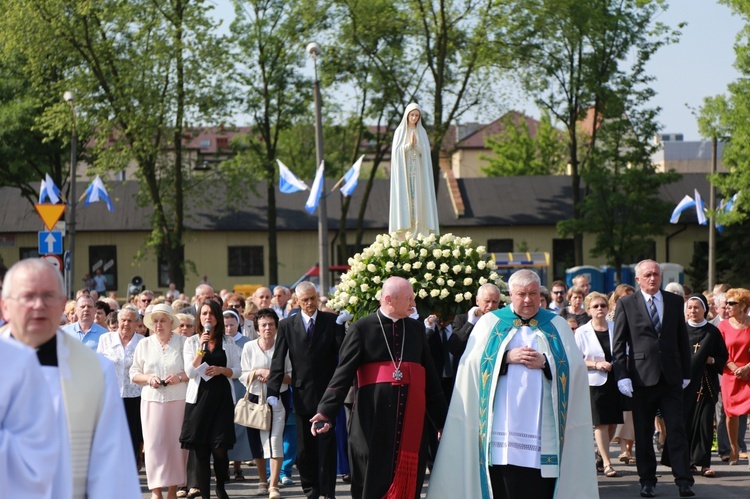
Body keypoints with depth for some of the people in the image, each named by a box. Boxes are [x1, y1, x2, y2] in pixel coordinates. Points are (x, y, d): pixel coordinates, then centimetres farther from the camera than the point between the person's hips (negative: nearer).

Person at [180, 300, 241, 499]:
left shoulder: (228, 342, 8)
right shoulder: (191, 342, 6)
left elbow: (237, 370, 7)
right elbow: (190, 372, -4)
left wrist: (221, 369, -11)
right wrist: (201, 348, -12)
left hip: (222, 397, 0)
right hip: (199, 397, 0)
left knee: (220, 449, -7)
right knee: (201, 450, -1)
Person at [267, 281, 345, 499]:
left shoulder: (332, 321, 2)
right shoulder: (287, 325, 5)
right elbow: (278, 361, 2)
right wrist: (273, 391, -6)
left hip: (326, 391, -2)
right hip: (302, 395, 2)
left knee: (326, 444, -3)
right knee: (304, 447, 6)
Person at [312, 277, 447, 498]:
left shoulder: (417, 329, 13)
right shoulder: (362, 329, -1)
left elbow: (430, 377, 15)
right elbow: (344, 373, -9)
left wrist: (442, 421, 15)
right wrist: (326, 411, -22)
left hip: (410, 421, 4)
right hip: (374, 420, -4)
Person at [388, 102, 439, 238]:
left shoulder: (422, 132, 11)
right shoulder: (400, 131, 4)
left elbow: (426, 151, 3)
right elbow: (396, 151, -4)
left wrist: (416, 145, -15)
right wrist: (409, 145, -18)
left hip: (419, 171, 2)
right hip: (404, 170, -2)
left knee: (419, 199, -4)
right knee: (404, 197, -7)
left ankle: (418, 232, -6)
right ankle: (405, 234, -8)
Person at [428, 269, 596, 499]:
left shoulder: (557, 325, 15)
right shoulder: (490, 322, 13)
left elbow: (575, 365, 6)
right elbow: (472, 363, 2)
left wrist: (545, 361, -9)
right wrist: (507, 357, -10)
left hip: (541, 420, 0)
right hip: (502, 419, 0)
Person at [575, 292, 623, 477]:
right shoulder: (582, 332, 1)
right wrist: (596, 365, -16)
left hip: (615, 380, 3)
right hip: (595, 382, -3)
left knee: (613, 422, 6)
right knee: (601, 423, -6)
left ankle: (601, 454, 27)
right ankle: (607, 463, -4)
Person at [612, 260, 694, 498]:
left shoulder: (675, 302, 9)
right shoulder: (626, 304, 2)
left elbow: (683, 339, 13)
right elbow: (618, 344, 0)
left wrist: (686, 373, 10)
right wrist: (622, 375, -8)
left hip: (671, 378, 1)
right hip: (642, 377, -1)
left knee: (677, 430, -4)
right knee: (643, 434, 5)